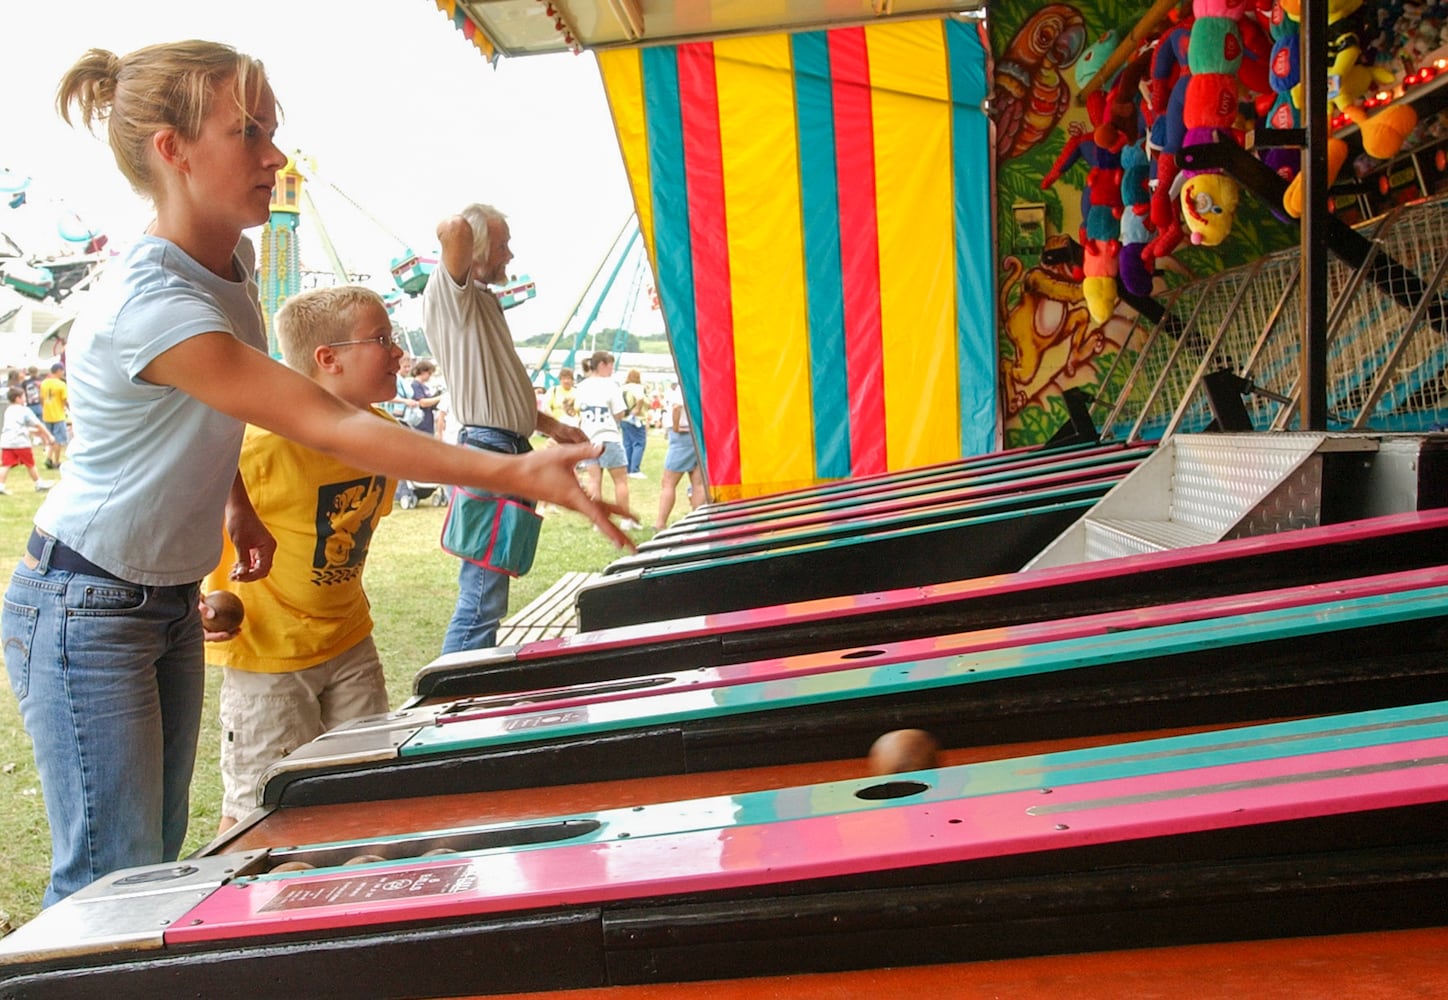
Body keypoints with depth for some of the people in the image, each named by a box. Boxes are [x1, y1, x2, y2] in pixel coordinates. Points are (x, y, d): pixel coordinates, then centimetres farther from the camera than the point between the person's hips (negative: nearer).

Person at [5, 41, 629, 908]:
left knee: (159, 858, 14)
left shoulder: (232, 265, 0)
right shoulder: (152, 307, -29)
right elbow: (331, 428, -34)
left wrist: (237, 502, 7)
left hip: (172, 603, 8)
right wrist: (518, 473, -38)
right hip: (85, 615, -8)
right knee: (111, 882, -1)